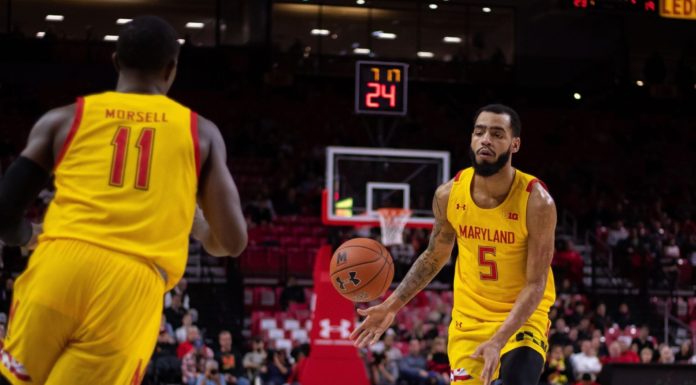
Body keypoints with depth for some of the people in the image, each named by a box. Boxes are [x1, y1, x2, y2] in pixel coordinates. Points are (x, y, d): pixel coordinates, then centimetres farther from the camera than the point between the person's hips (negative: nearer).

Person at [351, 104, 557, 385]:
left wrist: (498, 341, -31)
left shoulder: (536, 201, -21)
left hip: (524, 314, -4)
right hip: (469, 316, 4)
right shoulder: (449, 195, -9)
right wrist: (391, 306, 3)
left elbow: (535, 284, -21)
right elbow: (435, 256, 10)